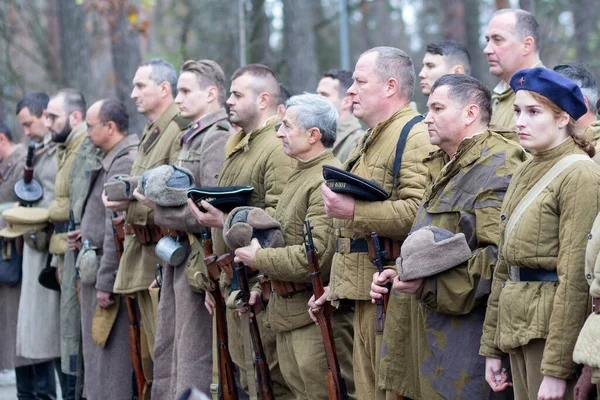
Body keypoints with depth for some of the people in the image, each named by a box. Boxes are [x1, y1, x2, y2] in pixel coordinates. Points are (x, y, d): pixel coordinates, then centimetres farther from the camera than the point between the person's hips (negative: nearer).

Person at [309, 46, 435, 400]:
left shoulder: (415, 137, -12)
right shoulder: (371, 140, 22)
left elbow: (419, 215, -27)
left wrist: (353, 211, -24)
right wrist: (340, 285, 25)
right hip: (365, 297, 10)